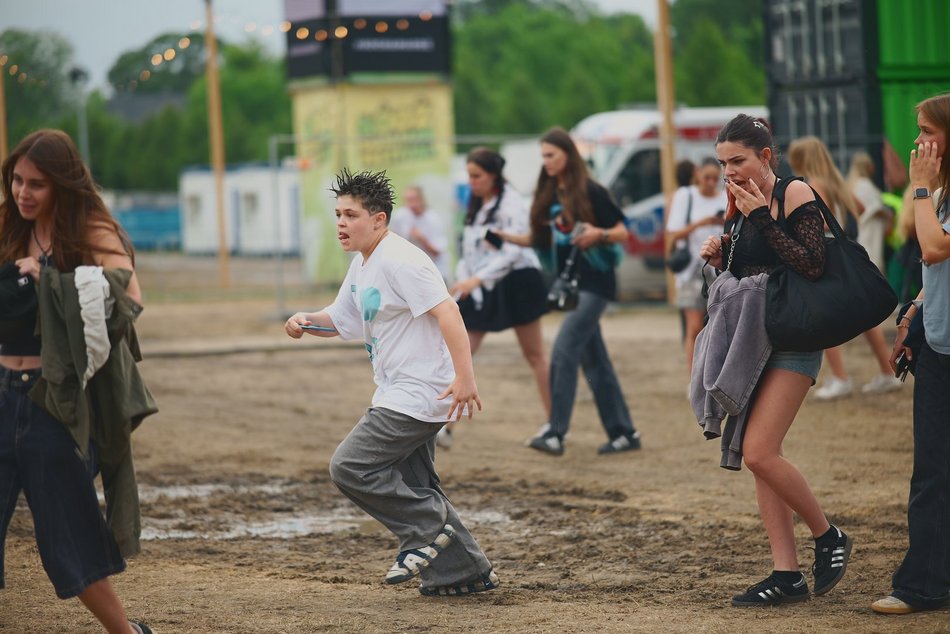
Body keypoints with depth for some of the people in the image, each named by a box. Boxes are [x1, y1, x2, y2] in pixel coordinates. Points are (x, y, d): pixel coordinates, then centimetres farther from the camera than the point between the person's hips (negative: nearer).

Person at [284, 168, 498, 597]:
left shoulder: (400, 260, -17)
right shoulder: (362, 266, 14)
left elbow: (447, 312, -25)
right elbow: (340, 319, 28)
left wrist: (464, 377, -32)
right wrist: (306, 321, 5)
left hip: (418, 393, -11)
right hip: (398, 396, 11)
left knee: (349, 466, -14)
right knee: (412, 487, 14)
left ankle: (428, 528, -3)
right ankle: (465, 572, 22)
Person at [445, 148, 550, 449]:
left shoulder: (511, 204, -14)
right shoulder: (476, 205, 10)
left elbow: (513, 252, -21)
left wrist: (476, 279, -28)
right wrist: (460, 281, 9)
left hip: (515, 283, -7)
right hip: (481, 289, 7)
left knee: (535, 355, 5)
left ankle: (555, 423, 14)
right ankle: (445, 426, -7)